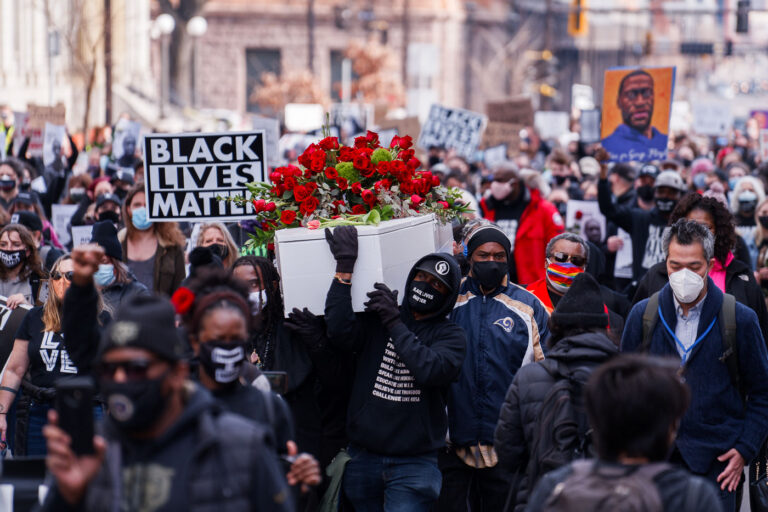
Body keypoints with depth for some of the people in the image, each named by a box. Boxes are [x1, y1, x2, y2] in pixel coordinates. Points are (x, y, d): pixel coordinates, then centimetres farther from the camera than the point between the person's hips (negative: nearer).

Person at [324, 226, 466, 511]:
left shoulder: (449, 335, 3)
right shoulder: (375, 320, 7)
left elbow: (430, 370, -17)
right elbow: (340, 332, -13)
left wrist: (395, 323, -13)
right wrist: (344, 269, -14)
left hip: (414, 463, -3)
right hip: (363, 457, 3)